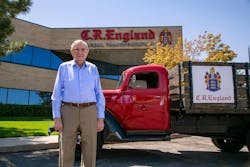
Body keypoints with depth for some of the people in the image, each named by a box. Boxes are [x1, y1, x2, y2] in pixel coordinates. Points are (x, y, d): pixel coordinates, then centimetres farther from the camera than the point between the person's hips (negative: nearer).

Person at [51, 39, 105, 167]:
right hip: (68, 112, -1)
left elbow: (99, 95, 6)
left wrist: (101, 118, -1)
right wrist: (56, 118, -6)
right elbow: (57, 94, 2)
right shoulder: (64, 67, 5)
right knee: (66, 151, 3)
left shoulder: (93, 69, 8)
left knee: (90, 151, 5)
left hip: (89, 112, 1)